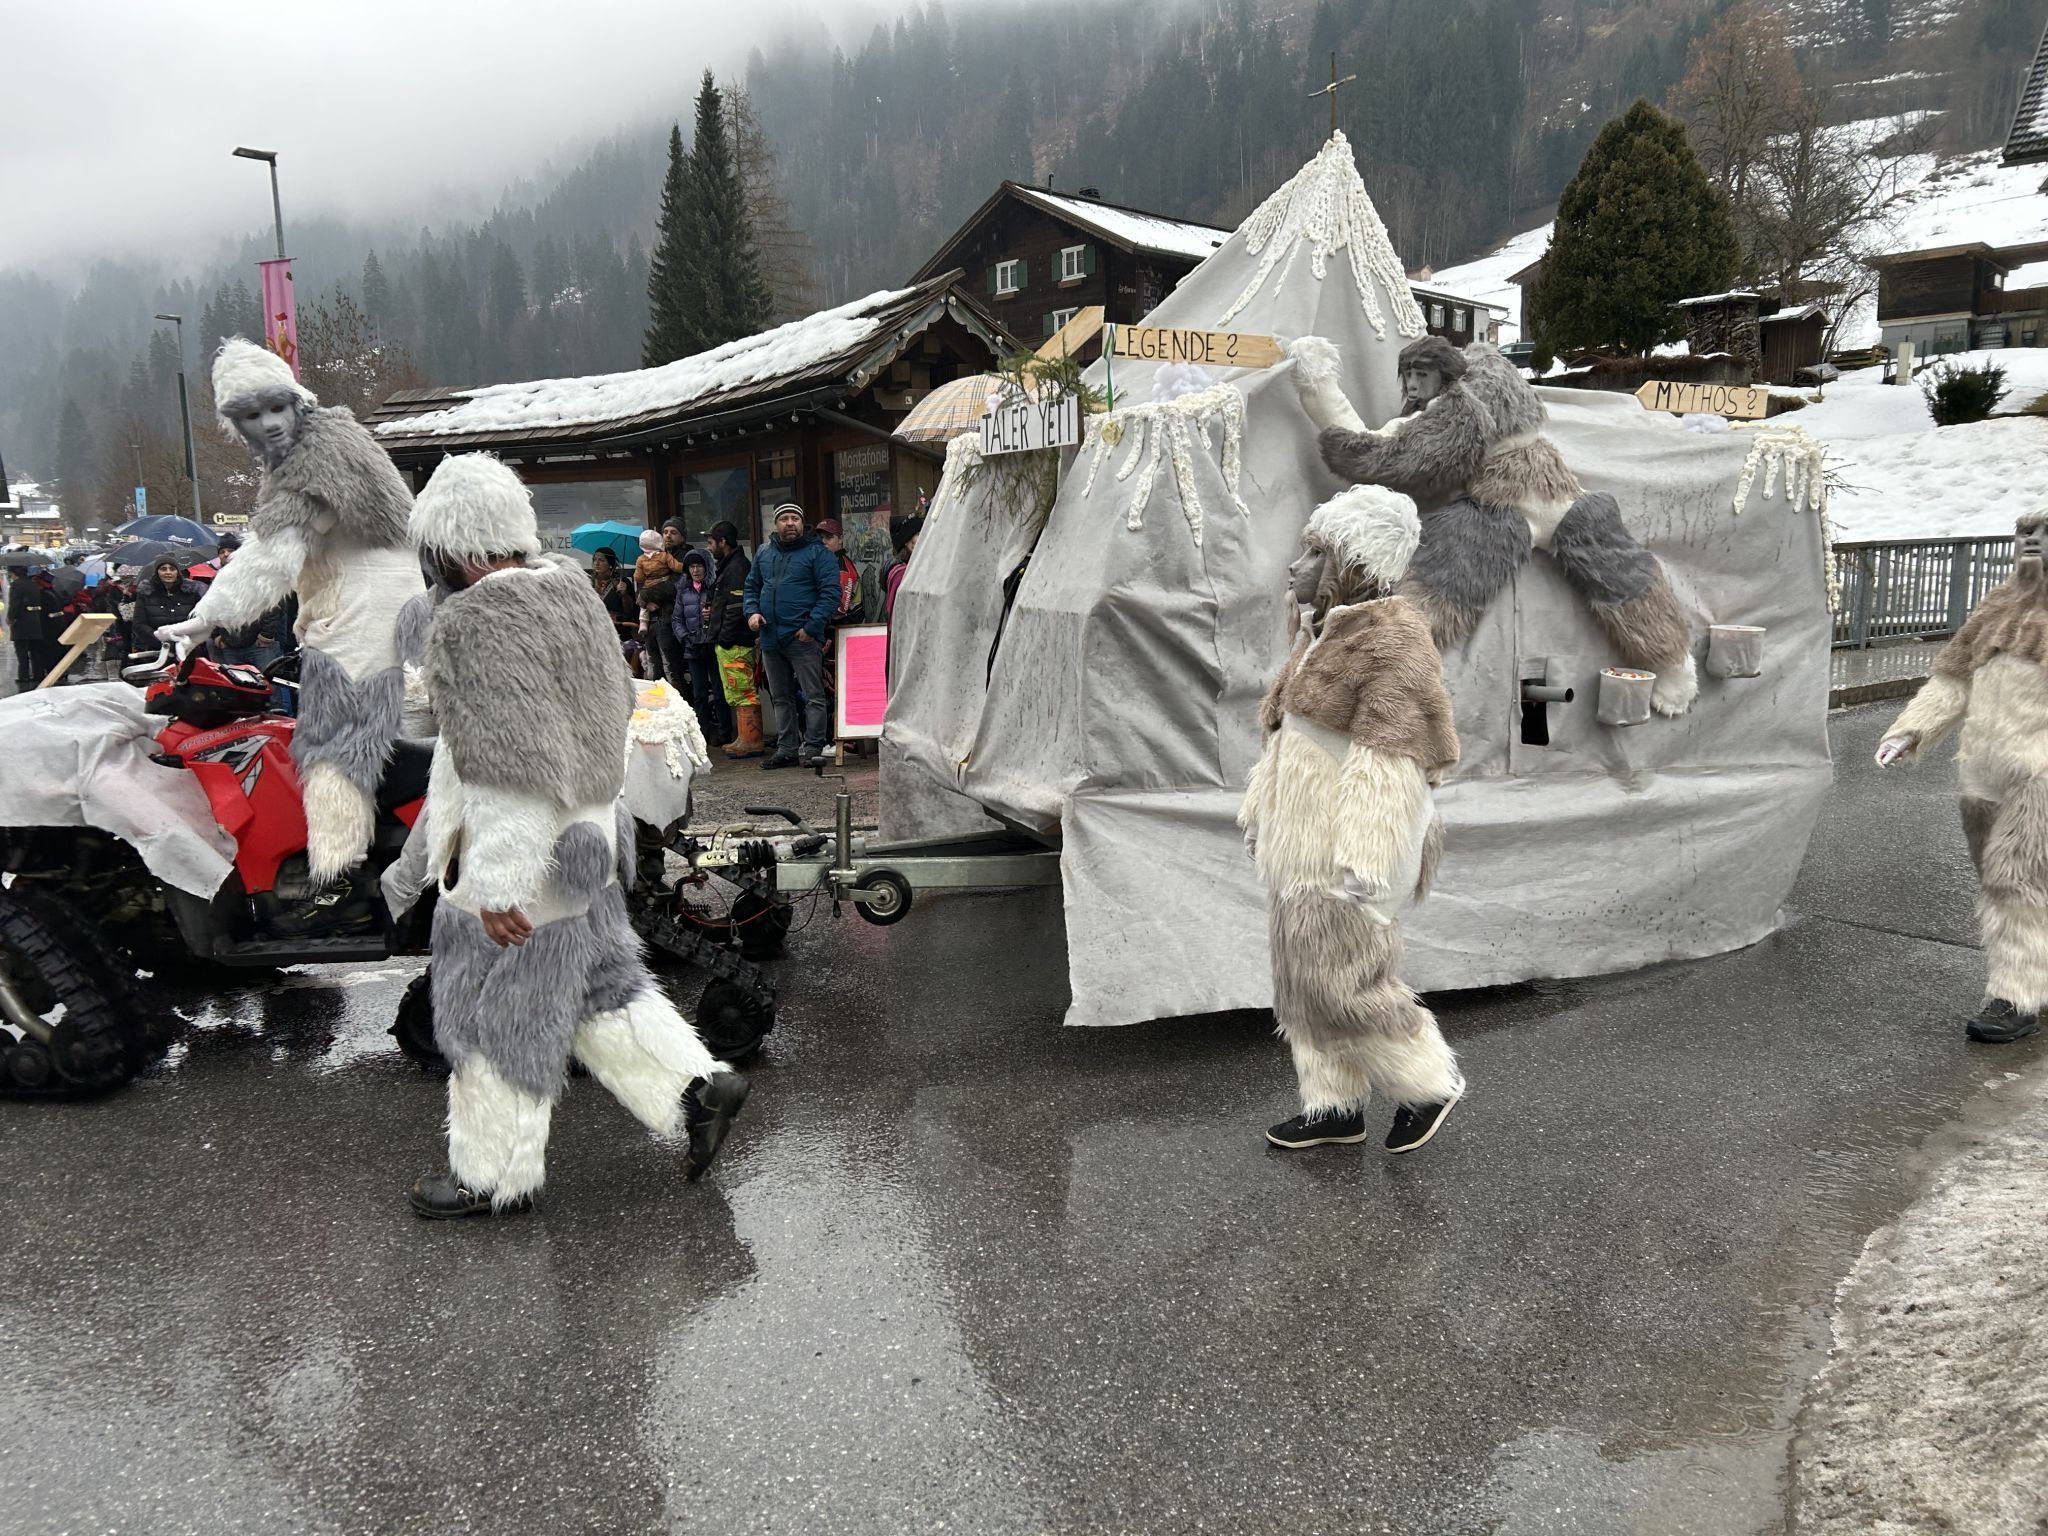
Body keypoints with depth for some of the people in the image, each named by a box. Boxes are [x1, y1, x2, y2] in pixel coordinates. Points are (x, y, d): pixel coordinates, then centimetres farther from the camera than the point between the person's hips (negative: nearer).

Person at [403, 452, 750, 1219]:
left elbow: (507, 761, -27)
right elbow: (613, 702, 15)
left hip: (517, 854, -8)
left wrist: (495, 885, -24)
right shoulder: (566, 592, 4)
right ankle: (698, 1087, 18)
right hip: (579, 838, 8)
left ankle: (495, 1175, 23)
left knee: (499, 1013, 7)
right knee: (594, 984, 19)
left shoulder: (474, 626, -22)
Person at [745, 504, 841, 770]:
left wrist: (812, 626, -17)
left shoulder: (817, 553, -3)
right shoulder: (765, 555, 15)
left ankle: (813, 749, -1)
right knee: (781, 698, 12)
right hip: (770, 638, 6)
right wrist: (752, 612, 5)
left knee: (813, 696, -5)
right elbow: (752, 586, 25)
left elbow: (830, 592, -10)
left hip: (803, 638, -6)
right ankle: (786, 750, 20)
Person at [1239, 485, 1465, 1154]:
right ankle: (1335, 1107, 24)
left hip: (1353, 837, -9)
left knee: (1343, 981, -2)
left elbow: (1393, 761, -23)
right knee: (1306, 974, 13)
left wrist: (1364, 862, -25)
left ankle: (1429, 1083, 18)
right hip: (1307, 836, 9)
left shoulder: (1394, 646, -19)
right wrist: (1262, 808, 21)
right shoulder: (1326, 633, 9)